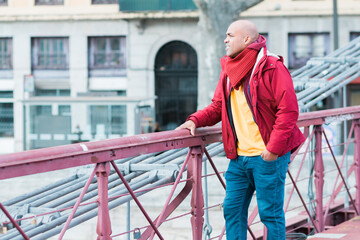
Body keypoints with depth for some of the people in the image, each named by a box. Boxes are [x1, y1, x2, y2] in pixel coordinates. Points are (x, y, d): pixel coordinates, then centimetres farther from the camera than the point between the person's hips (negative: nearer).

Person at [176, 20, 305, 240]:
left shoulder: (271, 67, -11)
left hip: (268, 156, -7)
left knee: (270, 212, 0)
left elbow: (289, 110, -14)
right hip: (239, 156, 7)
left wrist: (274, 147, -18)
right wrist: (196, 120, 2)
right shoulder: (229, 69, 13)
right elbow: (218, 107, 20)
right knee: (233, 209, 7)